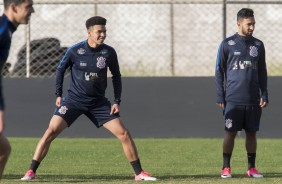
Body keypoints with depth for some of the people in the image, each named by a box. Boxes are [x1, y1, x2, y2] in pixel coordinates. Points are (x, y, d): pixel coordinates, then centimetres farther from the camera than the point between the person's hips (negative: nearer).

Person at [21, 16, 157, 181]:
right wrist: (59, 94, 1)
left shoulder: (109, 52, -7)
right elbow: (61, 69, 5)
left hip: (99, 102, 2)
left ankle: (139, 173, 6)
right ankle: (31, 171, -8)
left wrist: (117, 101, 0)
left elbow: (116, 76, 7)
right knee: (52, 131, -16)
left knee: (124, 133, -6)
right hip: (74, 99, -2)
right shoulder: (75, 51, -12)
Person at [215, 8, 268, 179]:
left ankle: (252, 168, 12)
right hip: (233, 99, -3)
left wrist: (264, 95, 5)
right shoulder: (228, 44, 0)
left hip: (253, 100, 3)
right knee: (231, 133, -2)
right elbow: (219, 72, 3)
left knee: (252, 133, 5)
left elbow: (262, 73, 14)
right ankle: (226, 168, 5)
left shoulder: (258, 45, 9)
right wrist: (220, 97, -2)